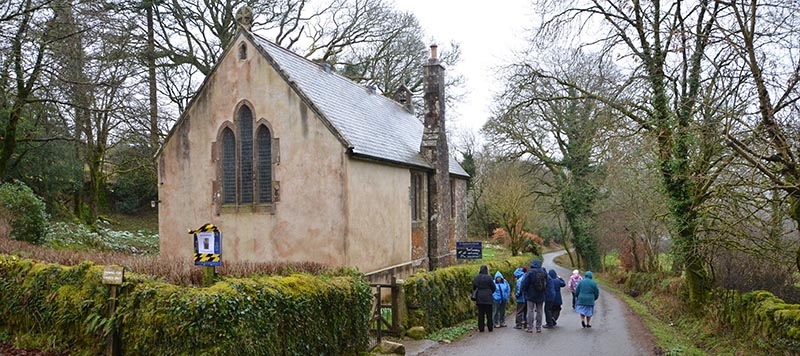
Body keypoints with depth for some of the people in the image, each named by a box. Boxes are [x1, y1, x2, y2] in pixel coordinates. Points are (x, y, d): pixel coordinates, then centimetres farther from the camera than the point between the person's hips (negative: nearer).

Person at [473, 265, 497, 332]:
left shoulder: (476, 278, 2)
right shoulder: (488, 277, -9)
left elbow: (474, 288, 8)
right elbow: (493, 287, -3)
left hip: (479, 298, 3)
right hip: (488, 298, -3)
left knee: (480, 314, 8)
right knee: (489, 313, 7)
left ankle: (481, 328, 9)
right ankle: (490, 328, 11)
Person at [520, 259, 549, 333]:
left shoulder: (530, 272, -14)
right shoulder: (544, 272, -1)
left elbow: (525, 284, -11)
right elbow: (546, 284, 9)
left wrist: (524, 291, 5)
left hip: (531, 296, -4)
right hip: (541, 296, 4)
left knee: (531, 311, 2)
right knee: (539, 311, 11)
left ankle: (530, 327, 3)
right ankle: (538, 327, 14)